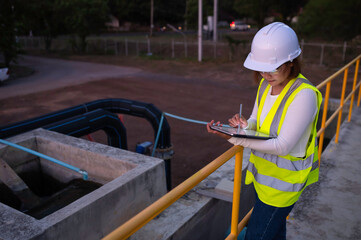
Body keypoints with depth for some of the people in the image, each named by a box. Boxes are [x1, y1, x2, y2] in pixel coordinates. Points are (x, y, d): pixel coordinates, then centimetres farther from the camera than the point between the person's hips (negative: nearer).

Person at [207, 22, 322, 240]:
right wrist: (245, 125, -18)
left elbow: (282, 146, -28)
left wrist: (235, 138, -32)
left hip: (284, 179, -7)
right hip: (264, 172, 7)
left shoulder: (304, 95, -27)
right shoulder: (266, 84, -2)